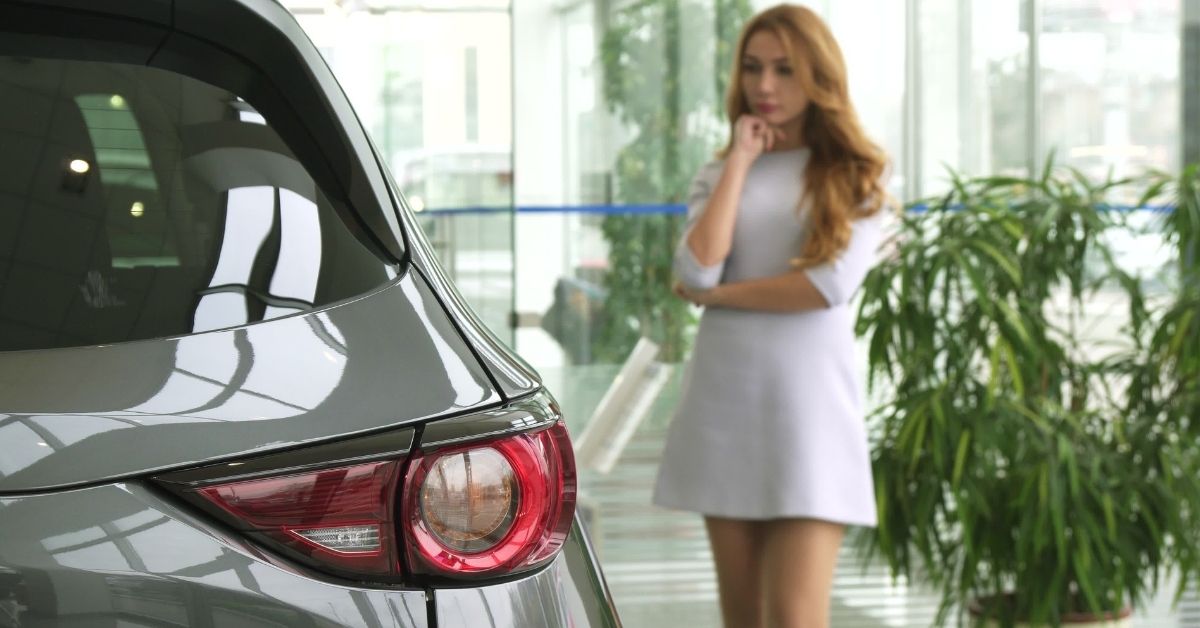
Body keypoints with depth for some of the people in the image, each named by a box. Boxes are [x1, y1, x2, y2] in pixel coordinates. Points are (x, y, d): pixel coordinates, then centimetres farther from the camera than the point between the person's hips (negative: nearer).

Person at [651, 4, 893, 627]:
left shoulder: (855, 175, 4)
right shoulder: (718, 172, 12)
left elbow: (832, 283, -12)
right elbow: (696, 270, -7)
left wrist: (715, 294, -5)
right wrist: (740, 162, -2)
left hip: (810, 405, -3)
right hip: (724, 405, 4)